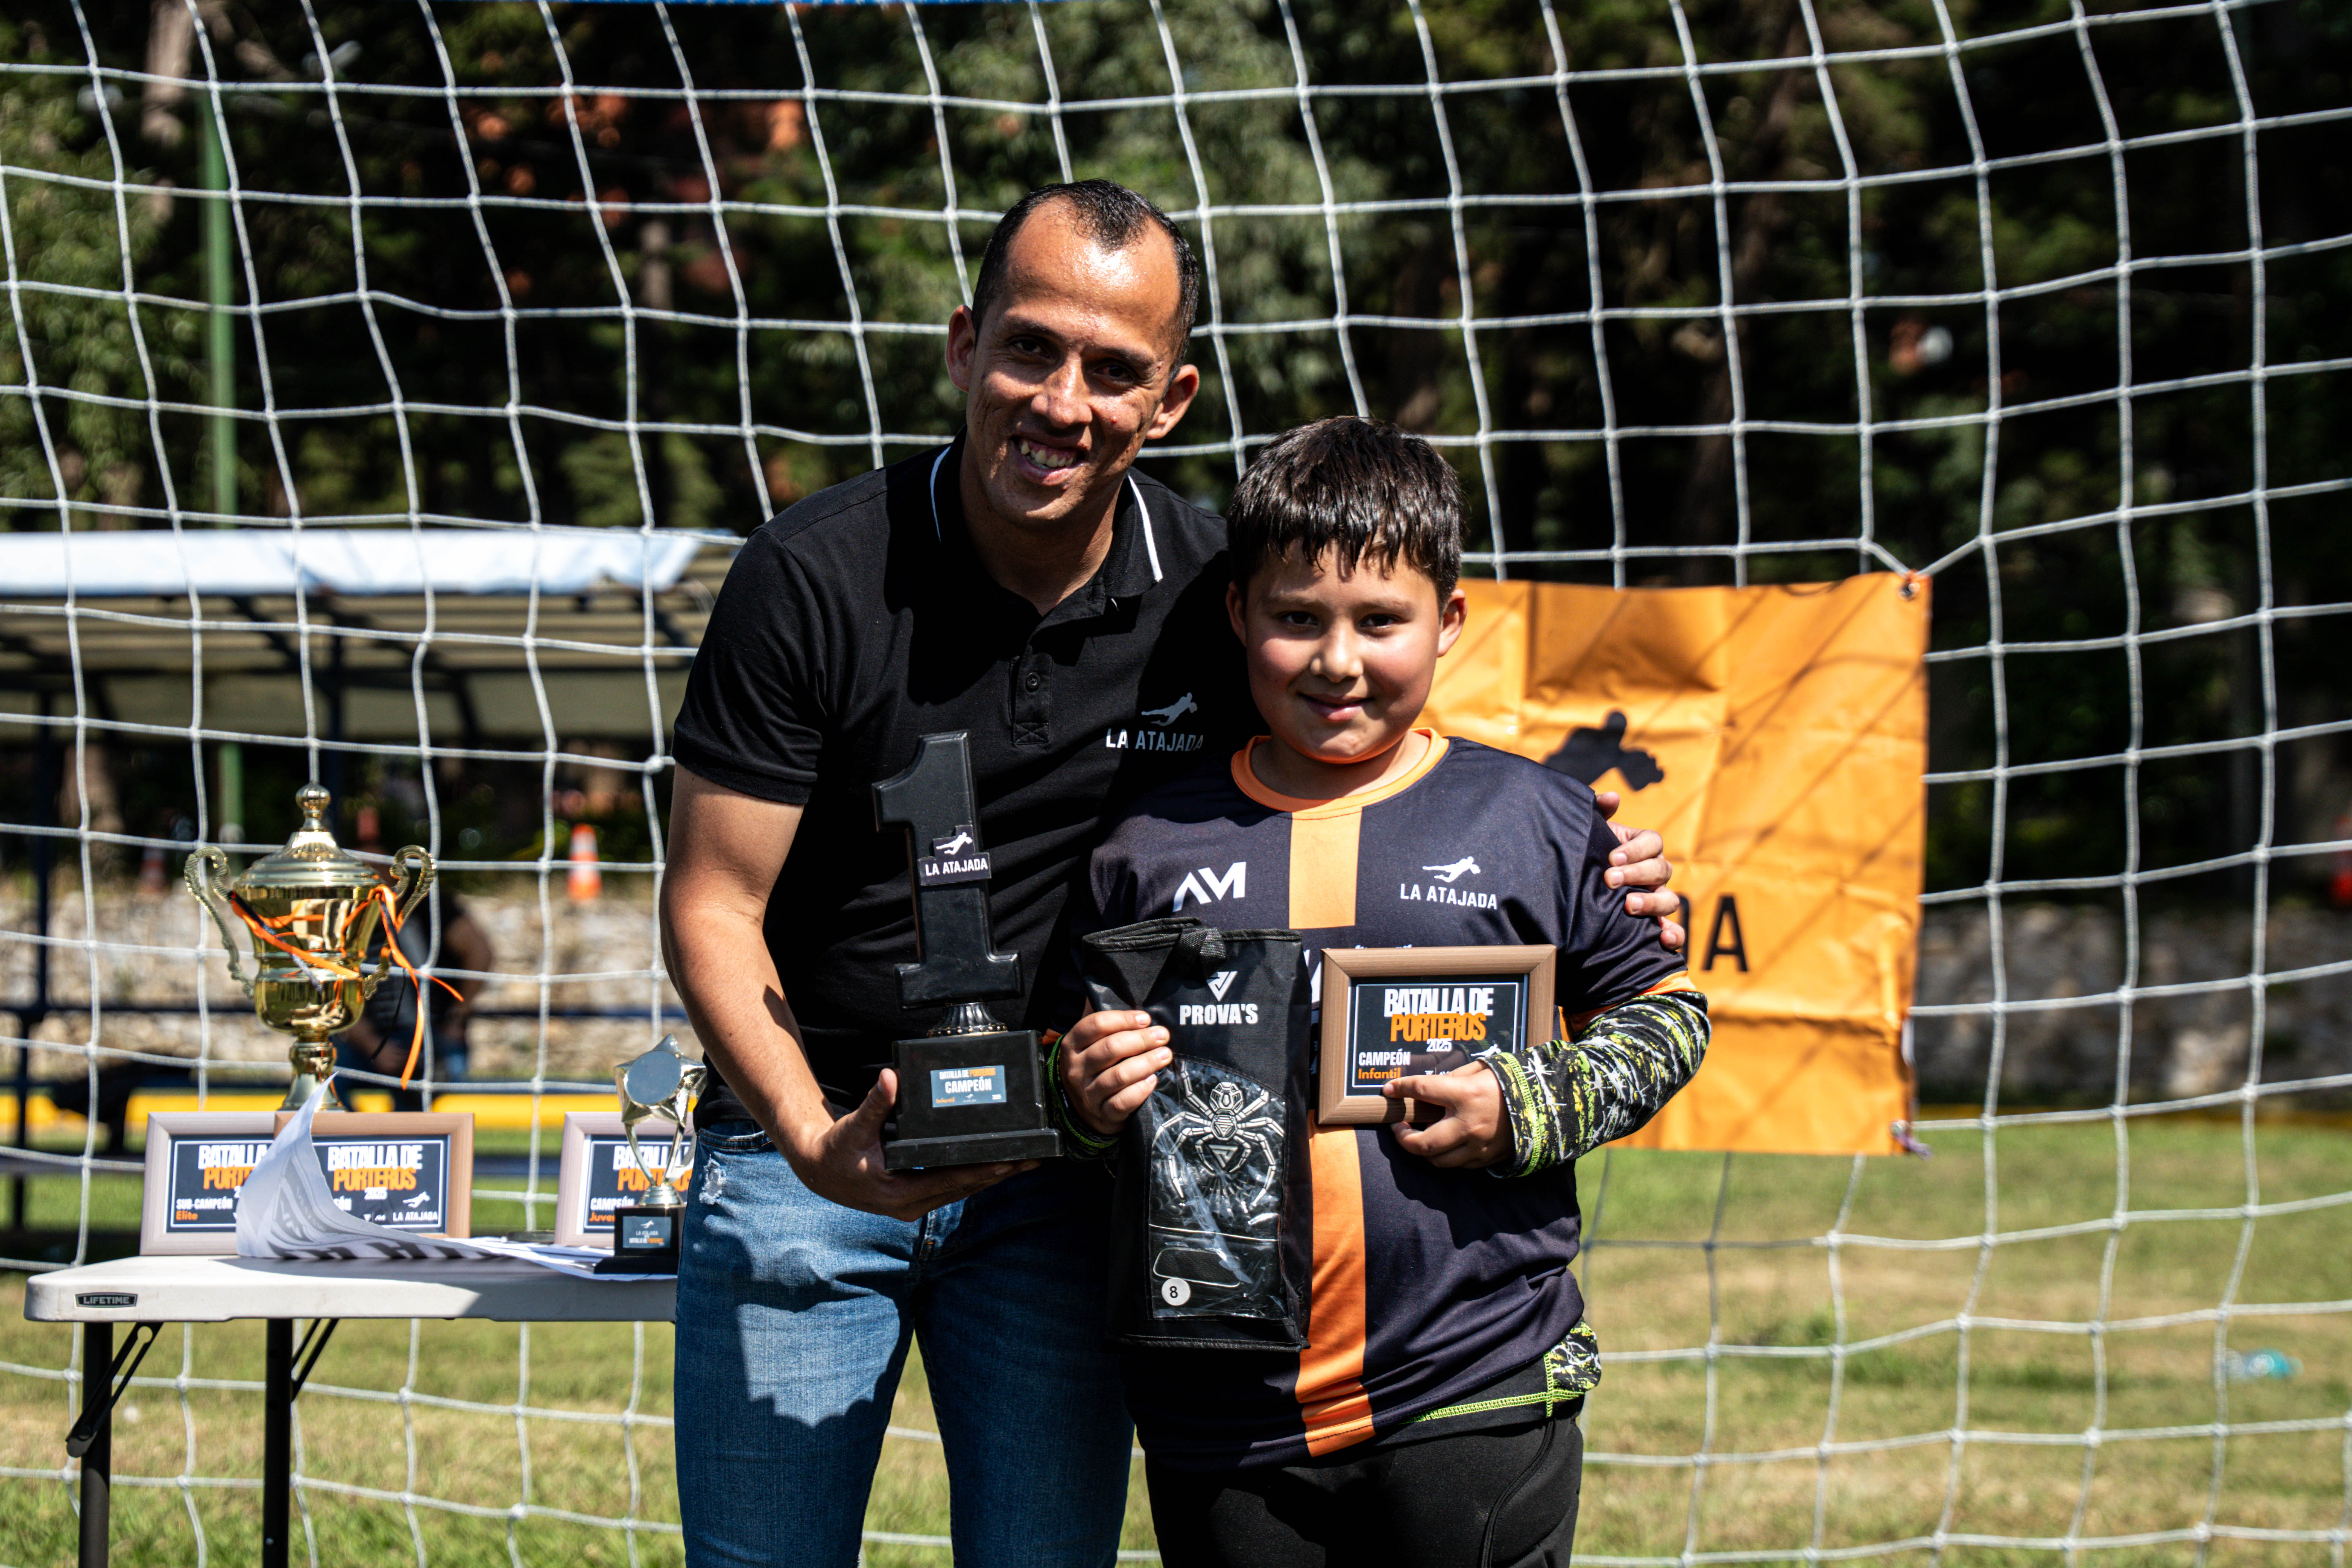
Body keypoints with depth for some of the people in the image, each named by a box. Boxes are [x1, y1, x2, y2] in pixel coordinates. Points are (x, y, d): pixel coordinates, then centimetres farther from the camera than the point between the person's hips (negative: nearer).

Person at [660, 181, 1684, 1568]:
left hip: (1058, 1178, 2)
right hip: (808, 1150, -2)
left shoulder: (1216, 593, -5)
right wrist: (813, 1139, -27)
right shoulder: (816, 580, -13)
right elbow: (712, 905, -11)